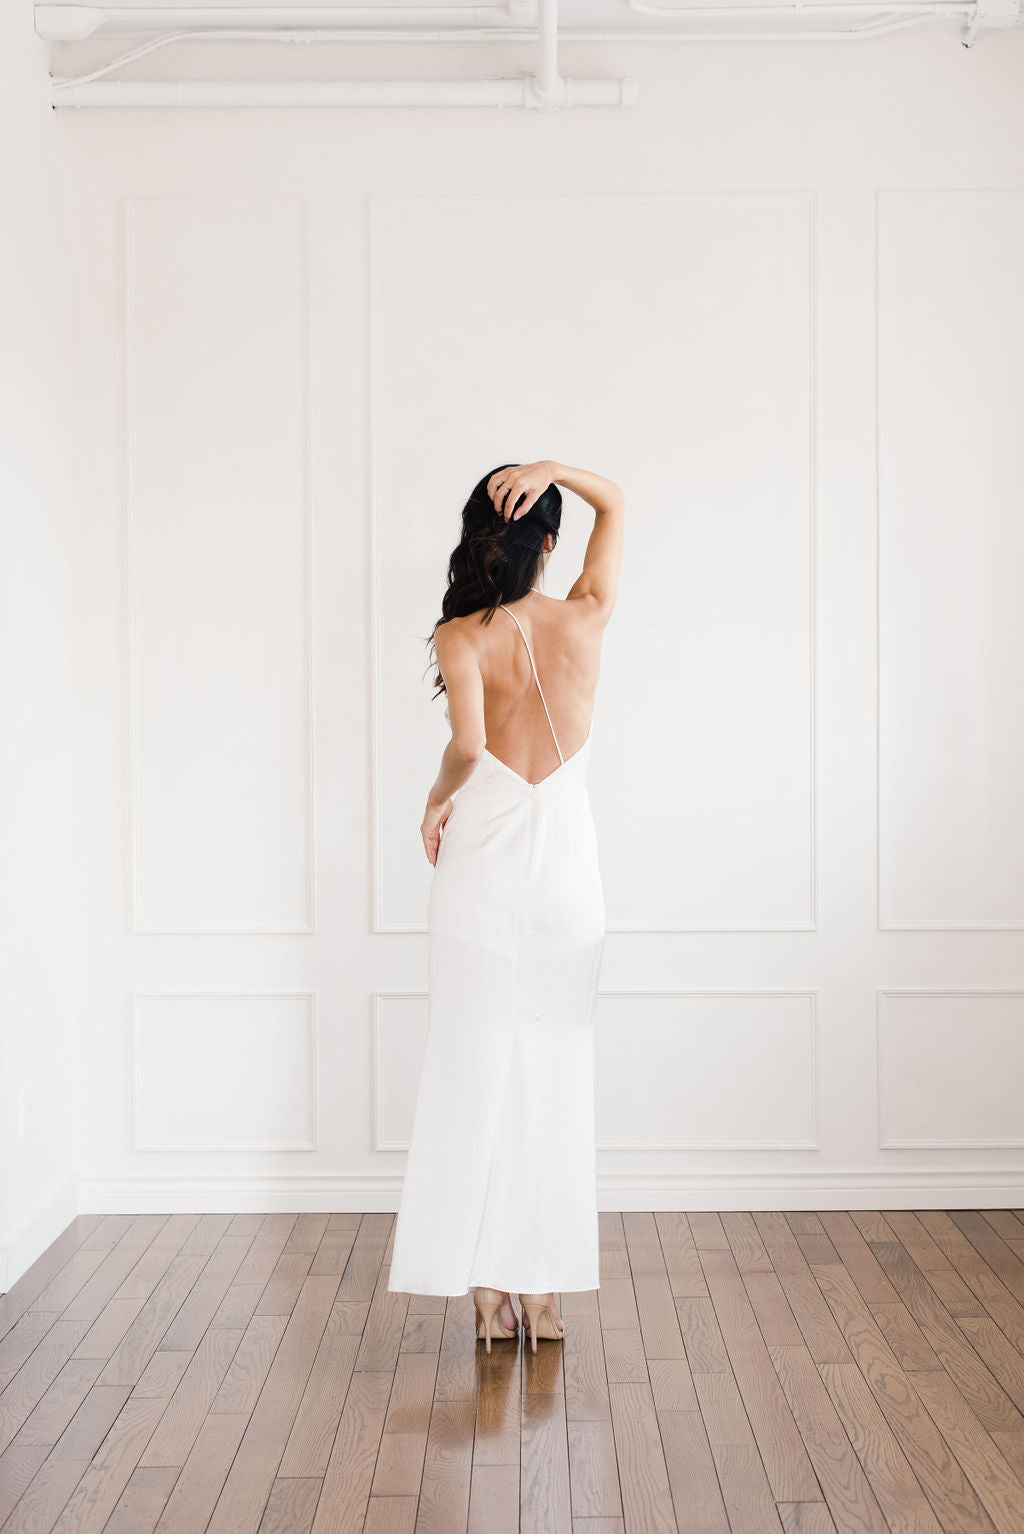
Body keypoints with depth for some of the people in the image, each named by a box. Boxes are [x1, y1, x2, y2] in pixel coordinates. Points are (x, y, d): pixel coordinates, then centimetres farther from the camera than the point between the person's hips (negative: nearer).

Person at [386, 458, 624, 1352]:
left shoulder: (461, 638, -8)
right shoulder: (586, 619, 1)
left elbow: (467, 744, -24)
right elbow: (616, 503, 15)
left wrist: (437, 800, -4)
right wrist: (552, 468, -1)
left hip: (481, 868, -2)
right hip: (566, 867, 2)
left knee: (478, 1073, 7)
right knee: (555, 1077, 9)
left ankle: (488, 1288, 13)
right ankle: (543, 1286, 16)